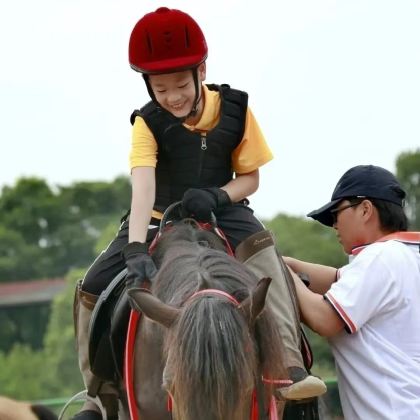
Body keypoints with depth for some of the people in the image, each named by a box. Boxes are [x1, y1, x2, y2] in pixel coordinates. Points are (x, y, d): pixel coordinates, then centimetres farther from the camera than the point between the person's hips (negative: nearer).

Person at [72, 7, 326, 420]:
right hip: (159, 219, 1)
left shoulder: (234, 109, -11)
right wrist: (136, 250, -44)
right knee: (92, 288, -12)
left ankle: (288, 367, -41)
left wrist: (216, 196, -25)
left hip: (219, 215, -1)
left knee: (258, 243, -35)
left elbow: (250, 178, -2)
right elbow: (143, 186, -29)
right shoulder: (148, 123, -15)